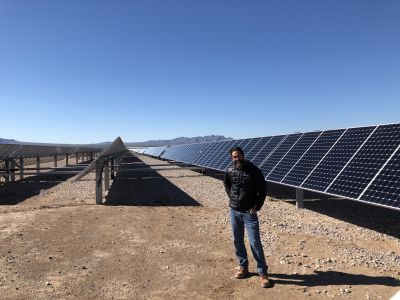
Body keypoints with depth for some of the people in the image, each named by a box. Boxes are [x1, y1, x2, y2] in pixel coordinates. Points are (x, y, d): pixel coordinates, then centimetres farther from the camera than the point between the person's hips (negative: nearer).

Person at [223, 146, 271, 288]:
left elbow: (263, 189, -5)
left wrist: (257, 206, -9)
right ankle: (243, 266, 31)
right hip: (234, 211, 4)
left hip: (249, 212, -4)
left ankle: (262, 272, 10)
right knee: (237, 241, 13)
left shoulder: (254, 170, -12)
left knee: (255, 242, -3)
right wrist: (232, 198, 9)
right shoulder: (229, 171, -2)